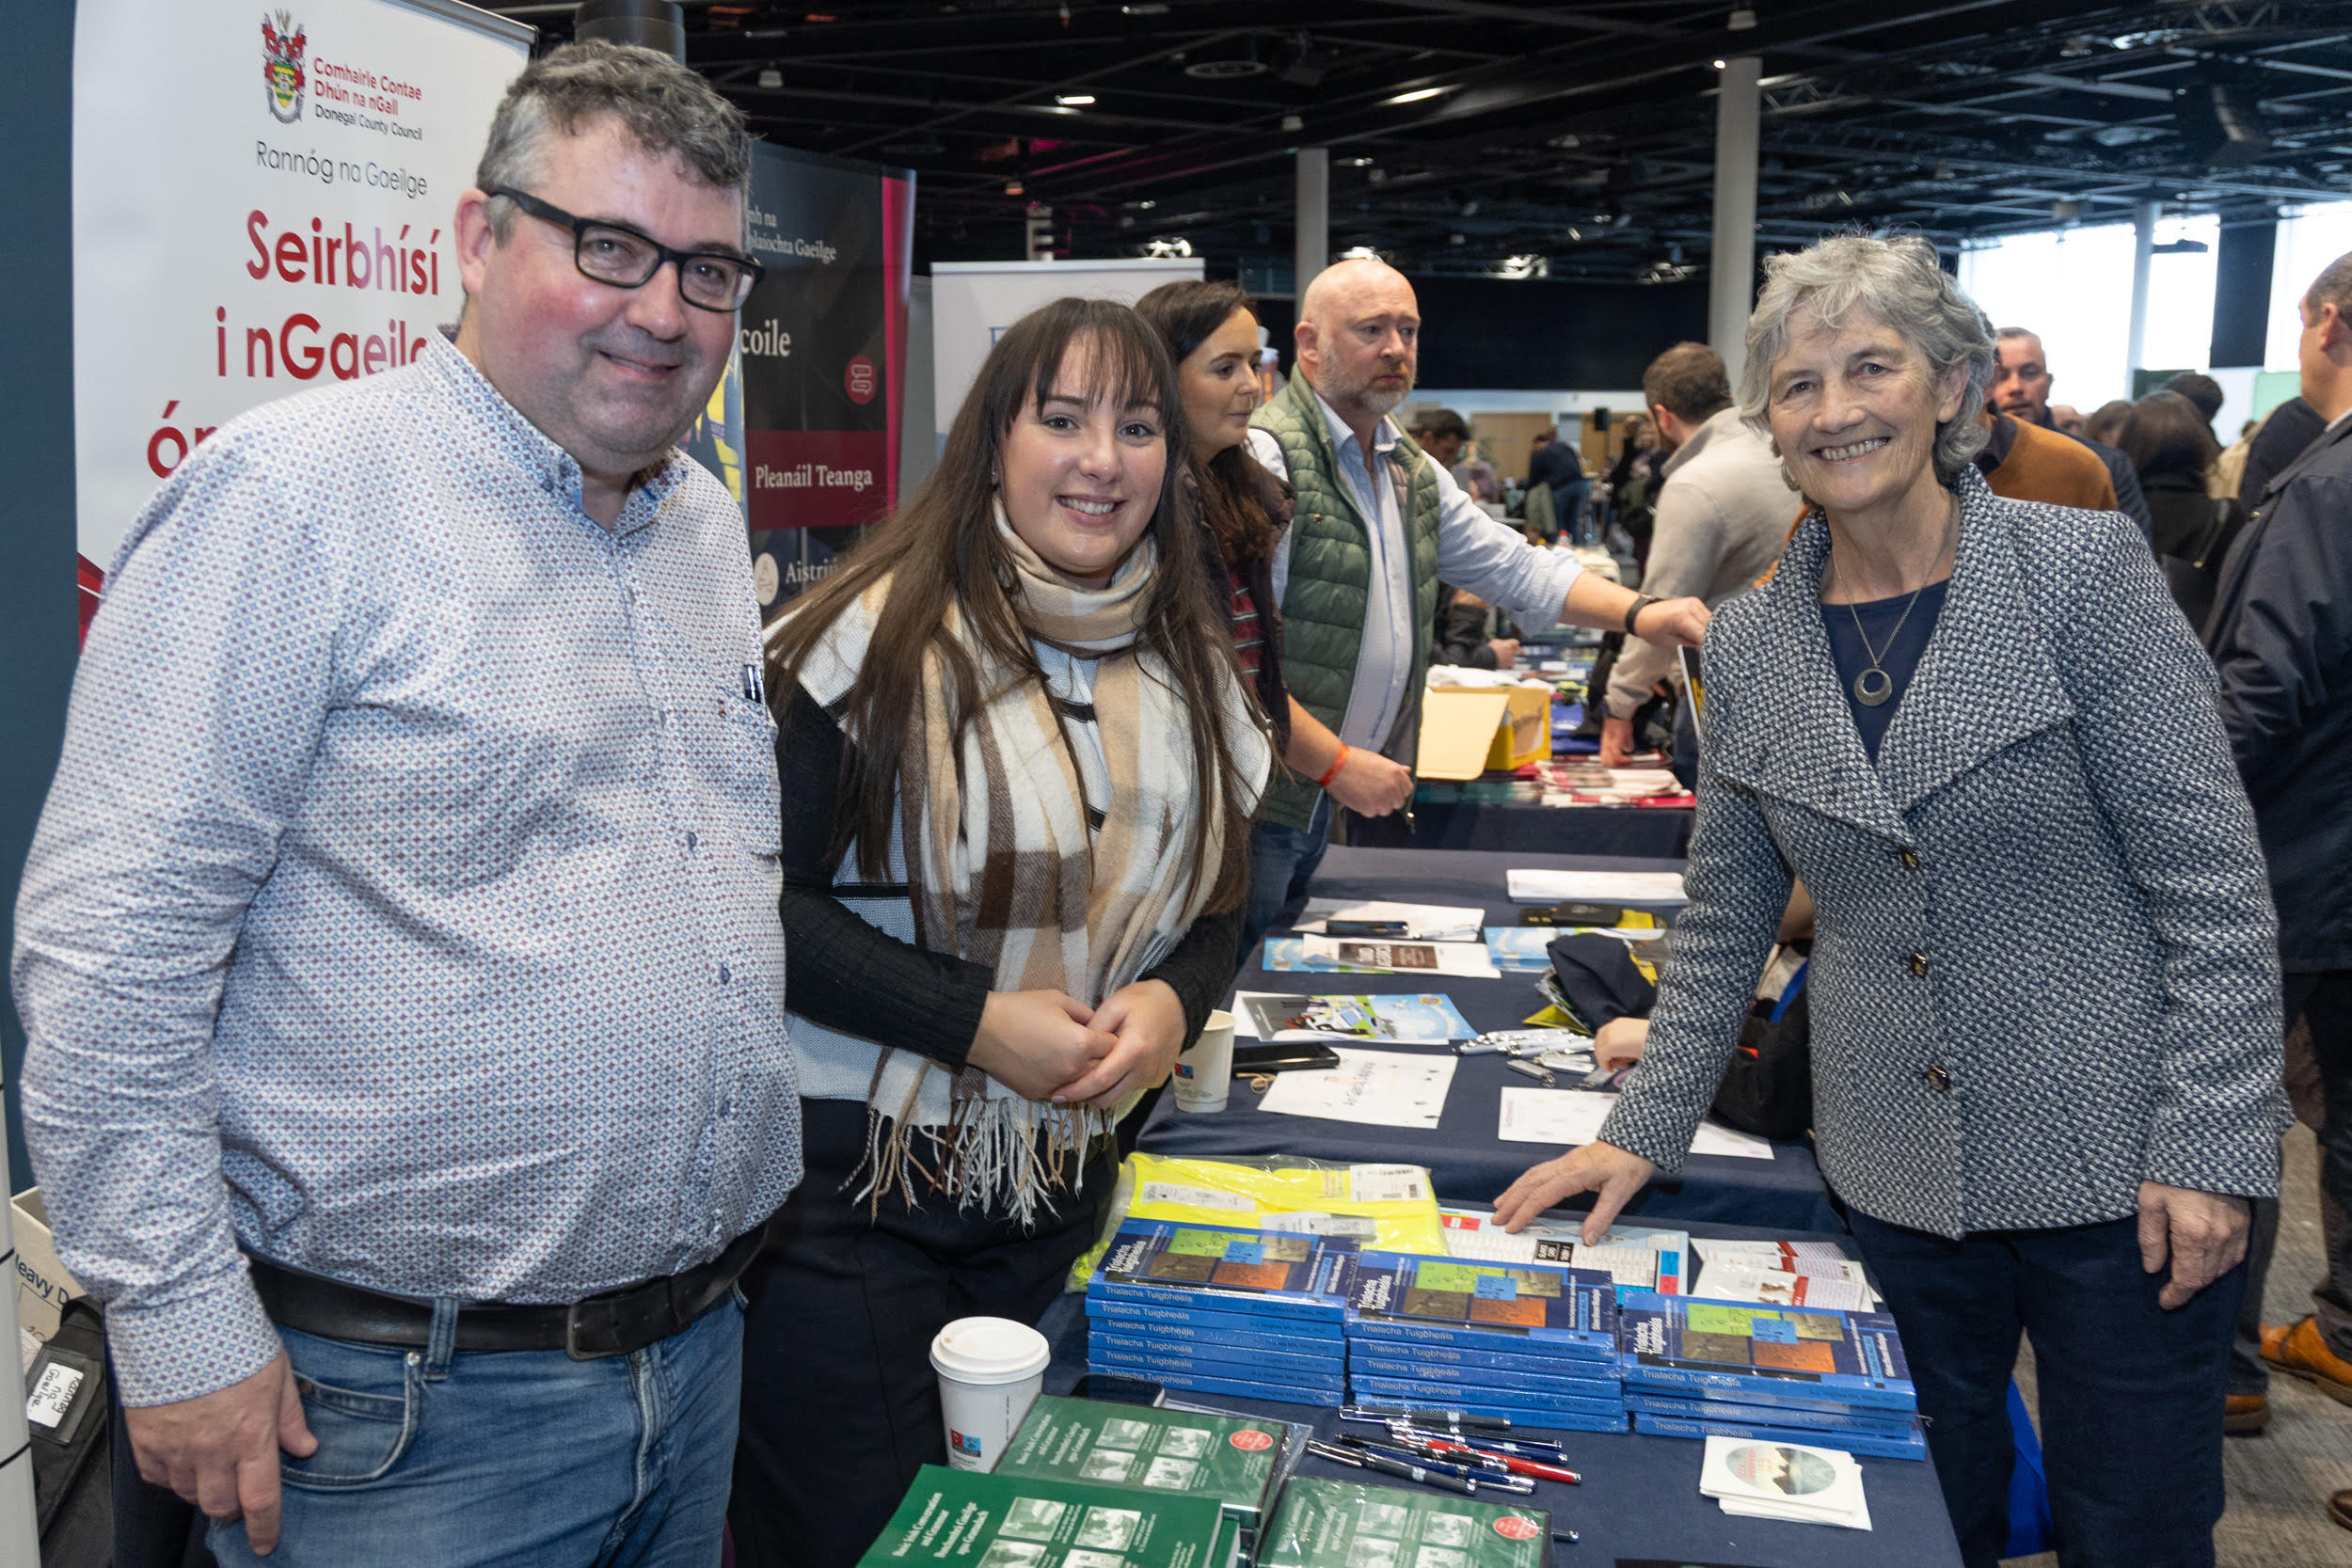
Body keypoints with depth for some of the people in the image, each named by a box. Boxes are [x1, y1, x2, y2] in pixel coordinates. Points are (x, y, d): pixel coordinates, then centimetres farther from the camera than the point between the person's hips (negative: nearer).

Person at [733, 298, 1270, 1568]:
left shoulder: (1188, 666, 7)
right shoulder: (876, 638, -13)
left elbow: (1214, 904, 14)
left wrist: (1172, 1001, -8)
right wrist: (975, 1022, -21)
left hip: (1063, 1179, 6)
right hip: (851, 1178, -5)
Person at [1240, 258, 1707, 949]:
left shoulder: (1413, 471, 13)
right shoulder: (1267, 456, -16)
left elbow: (1515, 568, 13)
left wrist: (1639, 612, -3)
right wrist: (1334, 760, -22)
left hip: (1322, 798, 8)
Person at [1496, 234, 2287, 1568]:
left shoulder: (2084, 569, -10)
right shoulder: (1750, 642, 2)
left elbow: (2212, 882, -11)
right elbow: (1726, 922, 9)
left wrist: (2211, 1150, -15)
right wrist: (1643, 1133, 4)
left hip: (2114, 1167, -3)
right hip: (1899, 1180, 4)